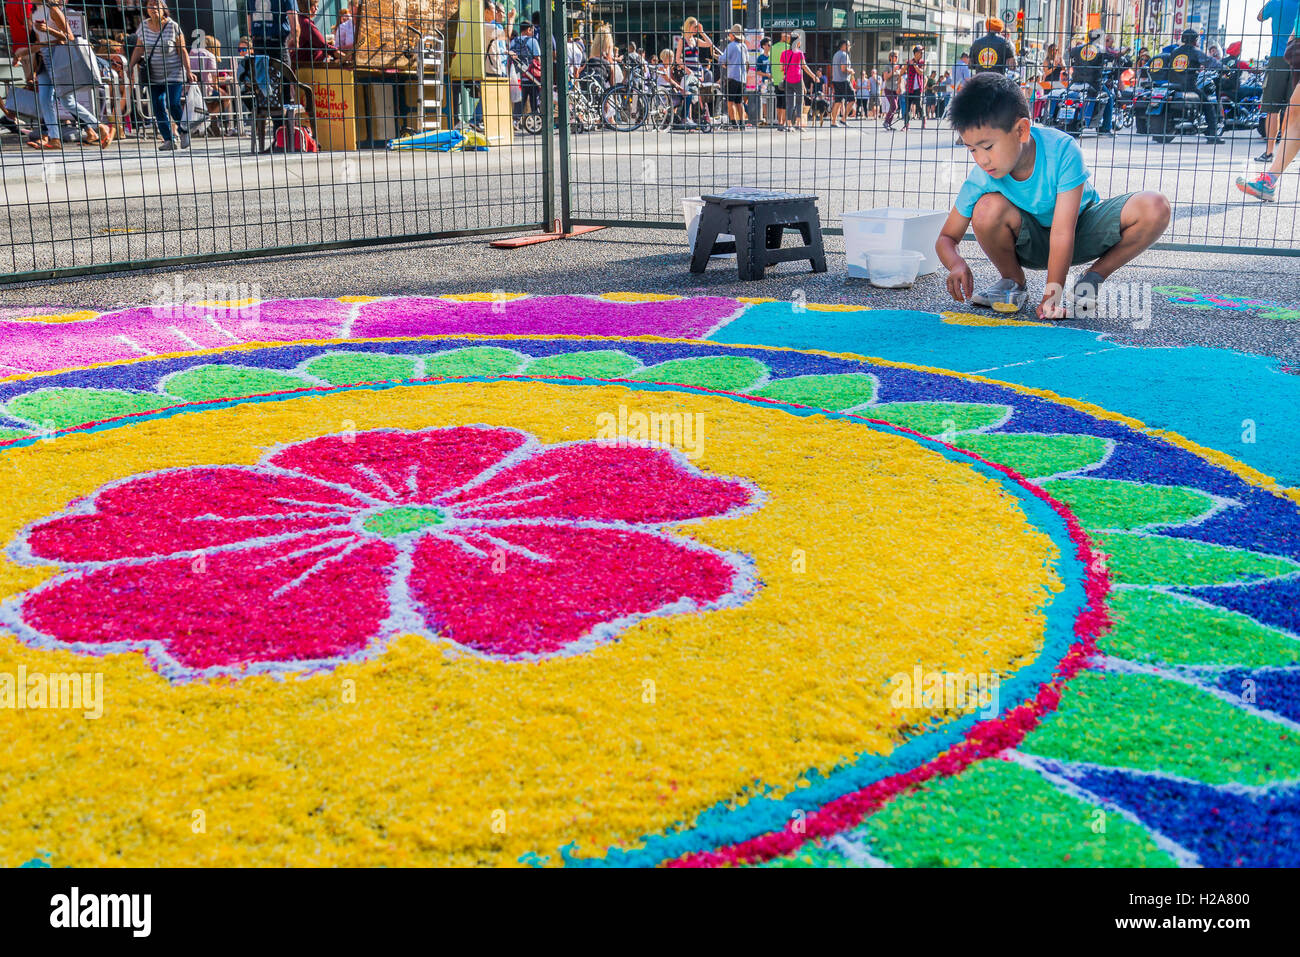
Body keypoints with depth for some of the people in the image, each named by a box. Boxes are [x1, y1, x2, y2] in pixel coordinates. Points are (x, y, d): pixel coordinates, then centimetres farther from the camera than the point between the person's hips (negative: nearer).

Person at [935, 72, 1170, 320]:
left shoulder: (1062, 150, -31)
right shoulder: (981, 178, -24)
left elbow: (1063, 231, -33)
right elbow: (946, 239, -15)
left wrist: (1053, 292, -38)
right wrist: (957, 263, -39)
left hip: (1083, 230, 0)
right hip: (1030, 243, 1)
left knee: (1155, 208, -27)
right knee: (988, 208, -33)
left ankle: (1093, 278, -5)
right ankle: (1013, 281, -4)